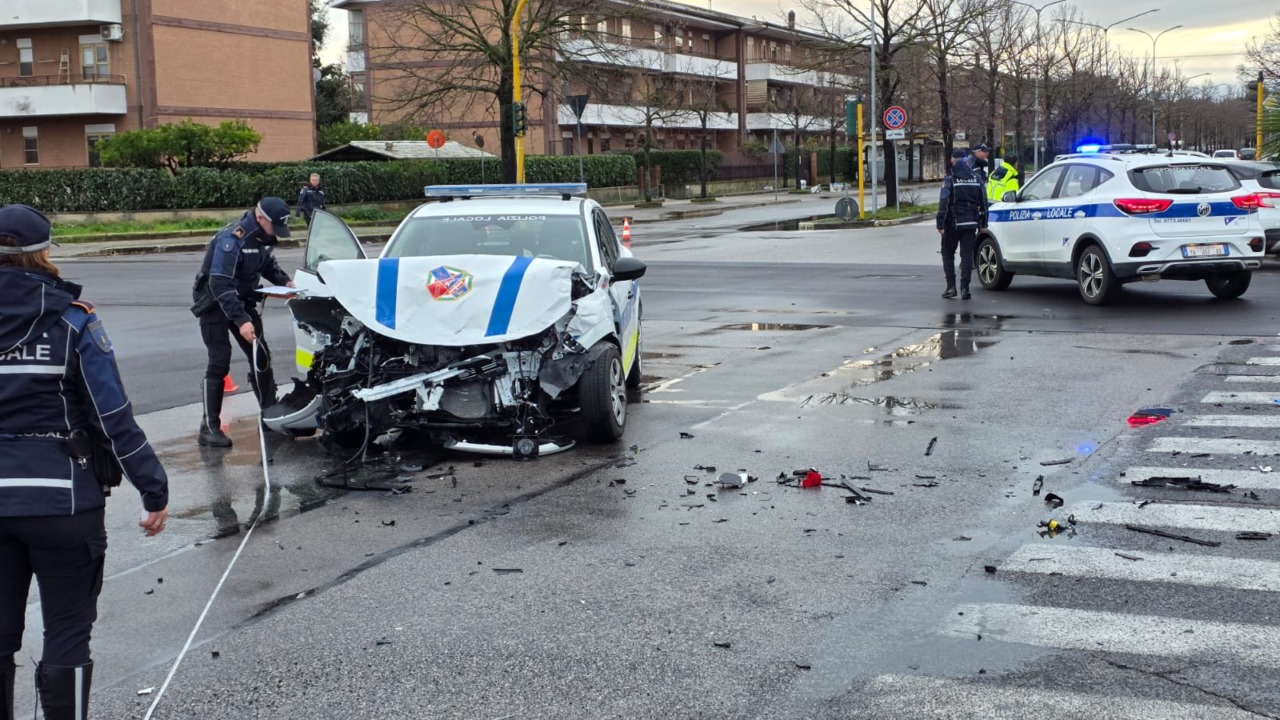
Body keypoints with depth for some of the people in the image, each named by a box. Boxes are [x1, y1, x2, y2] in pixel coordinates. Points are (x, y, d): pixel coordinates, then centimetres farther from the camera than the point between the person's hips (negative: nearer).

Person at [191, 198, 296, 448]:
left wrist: (285, 281, -4)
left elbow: (269, 265, 16)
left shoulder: (264, 237, -3)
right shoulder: (232, 239, -29)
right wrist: (240, 320, -39)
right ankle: (209, 428, -7)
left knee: (260, 356, 7)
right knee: (219, 363, -12)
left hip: (242, 300, 8)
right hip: (215, 303, -8)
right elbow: (220, 284, -34)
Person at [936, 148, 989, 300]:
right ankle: (964, 288, -1)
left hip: (953, 223, -3)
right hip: (971, 223, 4)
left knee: (948, 253, 10)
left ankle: (951, 286, 2)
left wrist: (940, 224, -14)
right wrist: (983, 223, 16)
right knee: (967, 254, 5)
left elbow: (943, 202, -15)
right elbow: (983, 202, 10)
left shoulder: (950, 179, -9)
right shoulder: (976, 178, 7)